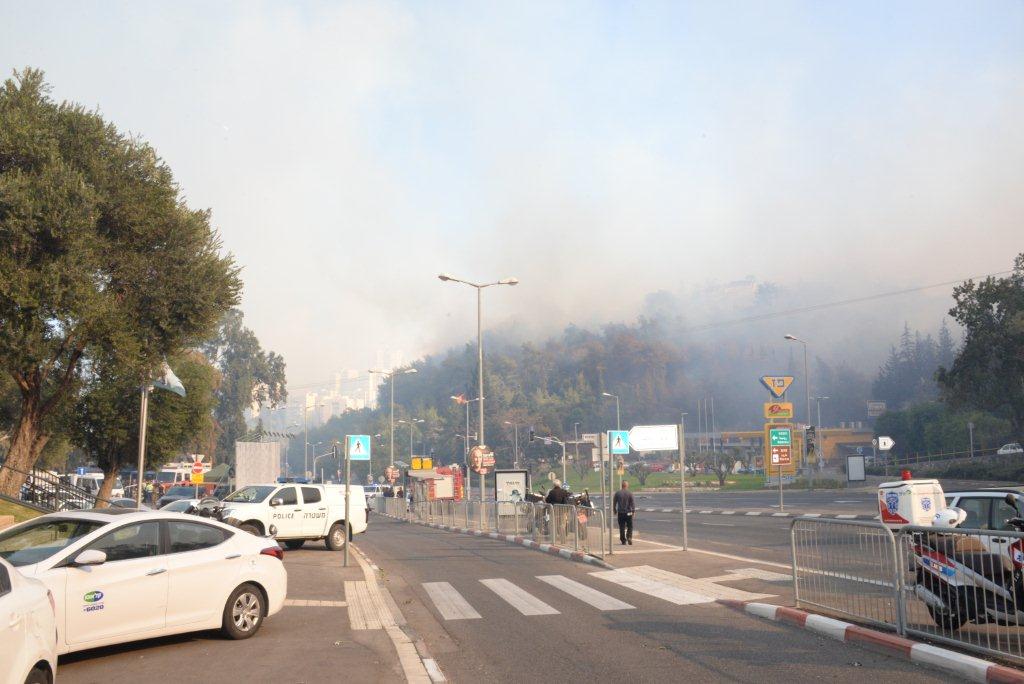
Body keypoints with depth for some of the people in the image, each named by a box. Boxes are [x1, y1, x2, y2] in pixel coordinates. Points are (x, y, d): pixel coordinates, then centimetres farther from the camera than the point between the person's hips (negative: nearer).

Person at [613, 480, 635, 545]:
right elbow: (632, 503, -7)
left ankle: (623, 540, 8)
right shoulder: (630, 493, -5)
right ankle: (629, 538, -11)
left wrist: (614, 510, 16)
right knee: (629, 526, 8)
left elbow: (614, 503, 6)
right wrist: (633, 511, 0)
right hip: (628, 513, -1)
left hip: (620, 513, 2)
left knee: (622, 527, 7)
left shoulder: (617, 493, 1)